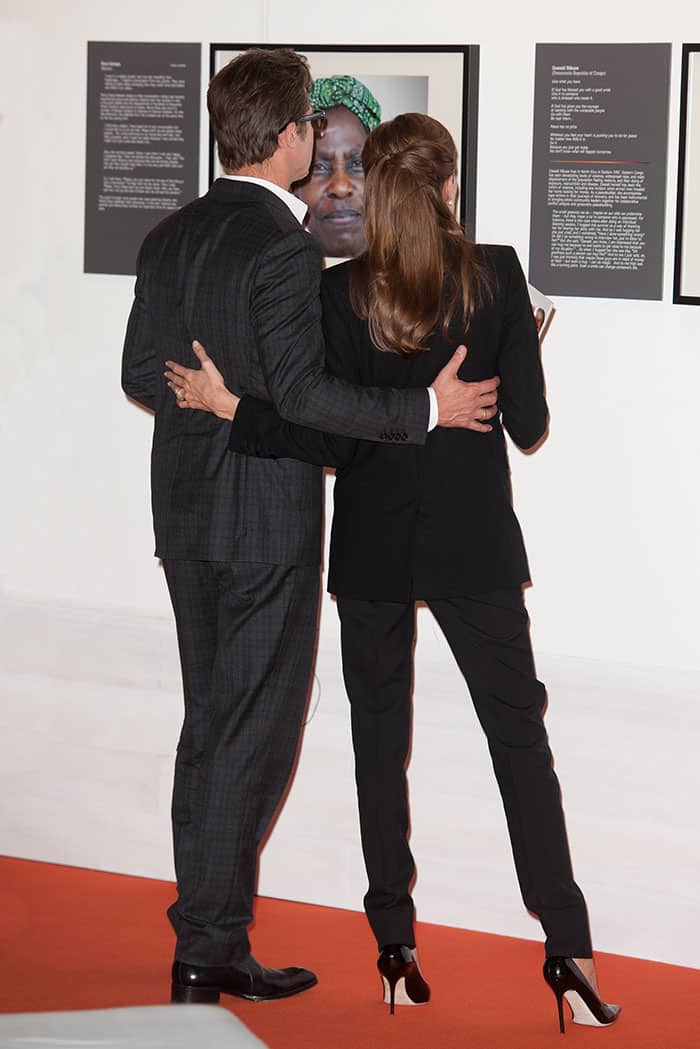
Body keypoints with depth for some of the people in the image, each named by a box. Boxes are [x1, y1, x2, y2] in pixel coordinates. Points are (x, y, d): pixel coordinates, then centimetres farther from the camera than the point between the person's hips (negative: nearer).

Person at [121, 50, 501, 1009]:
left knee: (210, 728, 14)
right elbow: (305, 396, -22)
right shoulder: (285, 248, -18)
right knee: (253, 736, -1)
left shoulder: (171, 237, 7)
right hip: (268, 523, -8)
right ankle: (209, 949, 1)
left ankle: (209, 945, 20)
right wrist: (427, 409, -15)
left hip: (187, 516, 8)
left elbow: (143, 373, 11)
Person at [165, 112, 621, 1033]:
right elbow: (529, 424, -5)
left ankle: (396, 948, 11)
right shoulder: (497, 276, -7)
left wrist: (232, 407, -8)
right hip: (476, 543, 0)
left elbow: (338, 442, -12)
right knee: (519, 735, 5)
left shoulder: (341, 293, -10)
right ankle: (568, 950, -1)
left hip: (376, 544, 0)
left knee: (380, 740, 11)